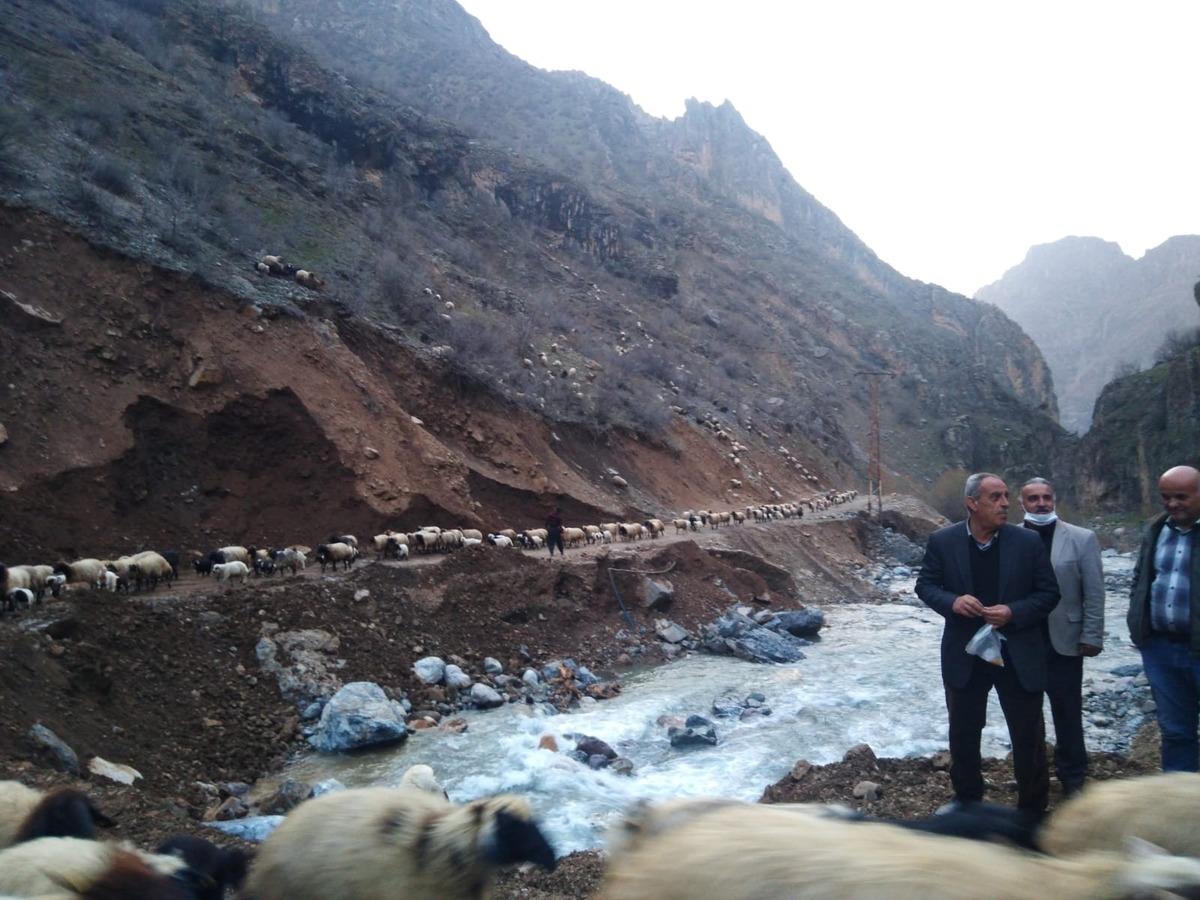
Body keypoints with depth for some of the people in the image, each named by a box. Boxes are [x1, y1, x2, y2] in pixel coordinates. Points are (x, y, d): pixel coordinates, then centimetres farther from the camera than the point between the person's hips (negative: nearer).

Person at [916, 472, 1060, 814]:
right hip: (964, 655, 1)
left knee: (1029, 736, 10)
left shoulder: (1028, 542, -7)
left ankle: (1033, 808, 29)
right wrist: (951, 602, -19)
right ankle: (967, 798, 37)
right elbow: (925, 585, 2)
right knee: (963, 734, 16)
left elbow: (1049, 593, -1)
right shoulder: (942, 541, -6)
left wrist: (1014, 612, -18)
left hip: (1019, 657, -1)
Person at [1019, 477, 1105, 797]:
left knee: (1068, 715, 9)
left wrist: (1091, 637, -7)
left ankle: (1072, 778, 25)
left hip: (1063, 643, -1)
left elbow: (1094, 594, -3)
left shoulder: (1082, 539, -4)